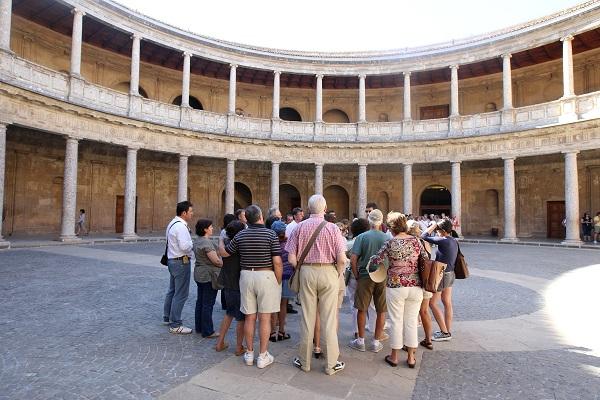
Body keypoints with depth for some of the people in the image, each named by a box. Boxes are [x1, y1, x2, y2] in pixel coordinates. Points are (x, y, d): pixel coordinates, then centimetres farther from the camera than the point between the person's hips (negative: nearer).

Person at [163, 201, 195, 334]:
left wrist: (190, 244, 7)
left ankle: (167, 318, 36)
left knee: (172, 290, 22)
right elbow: (185, 246, -27)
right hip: (181, 262, -11)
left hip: (172, 260, 11)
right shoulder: (181, 226, -20)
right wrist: (193, 243, -9)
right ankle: (175, 325, 4)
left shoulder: (173, 223, 12)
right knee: (181, 294, -3)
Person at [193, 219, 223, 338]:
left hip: (199, 274, 10)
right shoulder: (207, 242, -20)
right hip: (209, 275, -10)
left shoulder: (197, 241, 12)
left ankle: (199, 327, 27)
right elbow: (216, 260, -22)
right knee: (208, 304, -3)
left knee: (200, 301, 16)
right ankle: (207, 331, 5)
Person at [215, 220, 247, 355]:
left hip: (227, 285, 6)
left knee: (229, 314, 24)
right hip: (239, 286, -6)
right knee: (241, 318, 9)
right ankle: (239, 347, 19)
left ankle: (220, 343, 29)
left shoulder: (226, 242, -3)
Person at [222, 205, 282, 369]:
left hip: (246, 276, 3)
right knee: (264, 318, 5)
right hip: (266, 276, -3)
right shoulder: (271, 234, -8)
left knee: (249, 317, 12)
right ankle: (263, 356, 13)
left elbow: (224, 253, 14)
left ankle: (249, 354, 23)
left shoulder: (240, 236, 2)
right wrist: (278, 282, 0)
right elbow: (277, 262, -12)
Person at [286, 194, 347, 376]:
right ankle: (331, 364, 19)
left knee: (307, 318, 12)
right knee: (329, 320, 8)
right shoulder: (332, 228, -6)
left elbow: (292, 259, -4)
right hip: (328, 272, -1)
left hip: (306, 272, 2)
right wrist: (337, 274, 7)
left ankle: (304, 361, 25)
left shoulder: (300, 227, -2)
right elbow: (342, 259, -11)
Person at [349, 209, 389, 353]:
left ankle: (360, 341, 20)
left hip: (365, 276, -1)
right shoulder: (387, 238, -4)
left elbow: (353, 261, -12)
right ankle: (376, 342, 20)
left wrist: (357, 276, 2)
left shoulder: (362, 237, -8)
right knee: (381, 311, 12)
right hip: (383, 278, 1)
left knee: (362, 310, 11)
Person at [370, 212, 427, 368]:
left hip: (396, 286, -3)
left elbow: (376, 261, -6)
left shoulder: (390, 243, -11)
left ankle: (394, 357, 21)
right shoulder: (416, 241, -1)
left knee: (397, 321, 8)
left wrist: (371, 258, 15)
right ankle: (411, 358, 22)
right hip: (415, 286, 3)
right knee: (412, 321, 13)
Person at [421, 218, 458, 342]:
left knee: (432, 303, 1)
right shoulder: (454, 241, 4)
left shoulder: (443, 241, -23)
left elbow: (424, 236, -19)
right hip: (450, 273, 9)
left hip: (442, 274, -9)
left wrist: (434, 225, -10)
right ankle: (448, 330, 23)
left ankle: (444, 332, 5)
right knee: (447, 302, 15)